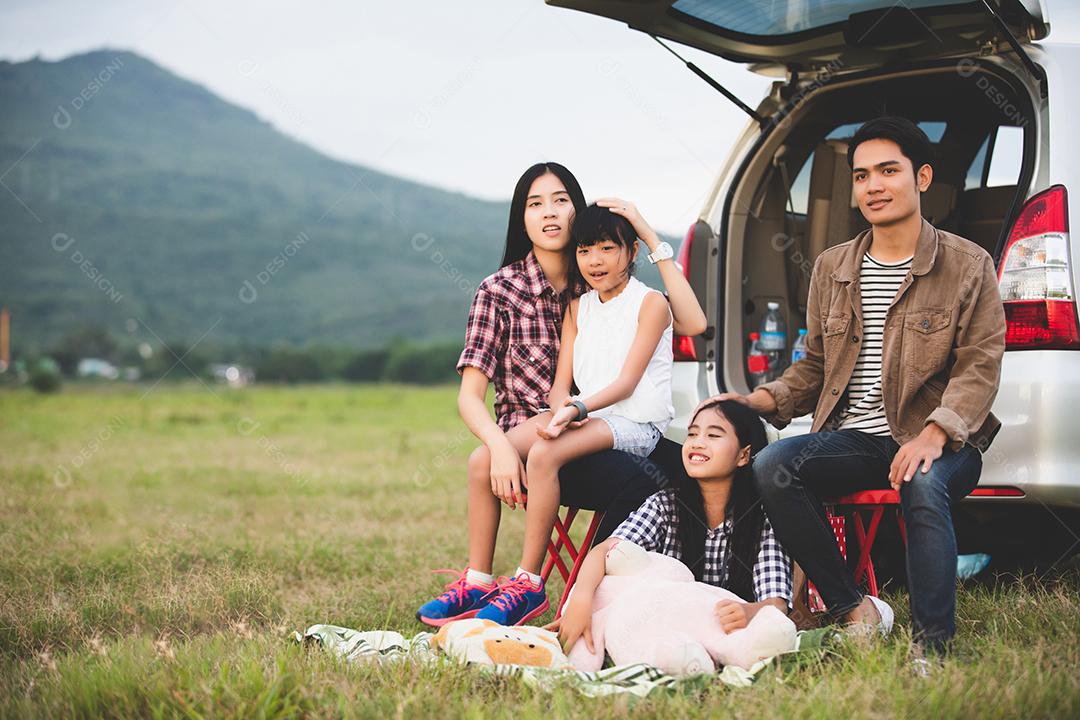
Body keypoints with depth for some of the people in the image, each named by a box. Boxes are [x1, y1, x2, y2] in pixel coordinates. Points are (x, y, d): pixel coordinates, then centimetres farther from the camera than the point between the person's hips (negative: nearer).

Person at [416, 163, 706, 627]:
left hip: (593, 440, 4)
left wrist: (649, 236, -2)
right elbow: (470, 396, -7)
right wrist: (499, 446, -29)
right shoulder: (499, 291, 1)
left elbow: (692, 324, 0)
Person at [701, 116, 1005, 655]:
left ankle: (933, 647, -28)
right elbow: (815, 367, 20)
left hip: (939, 443, -4)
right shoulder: (831, 269, 15)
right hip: (852, 439, 4)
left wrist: (934, 433, -24)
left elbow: (980, 366, -6)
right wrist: (759, 400, 0)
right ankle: (854, 611, -15)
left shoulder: (968, 266, 2)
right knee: (771, 466, -25)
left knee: (923, 485, -39)